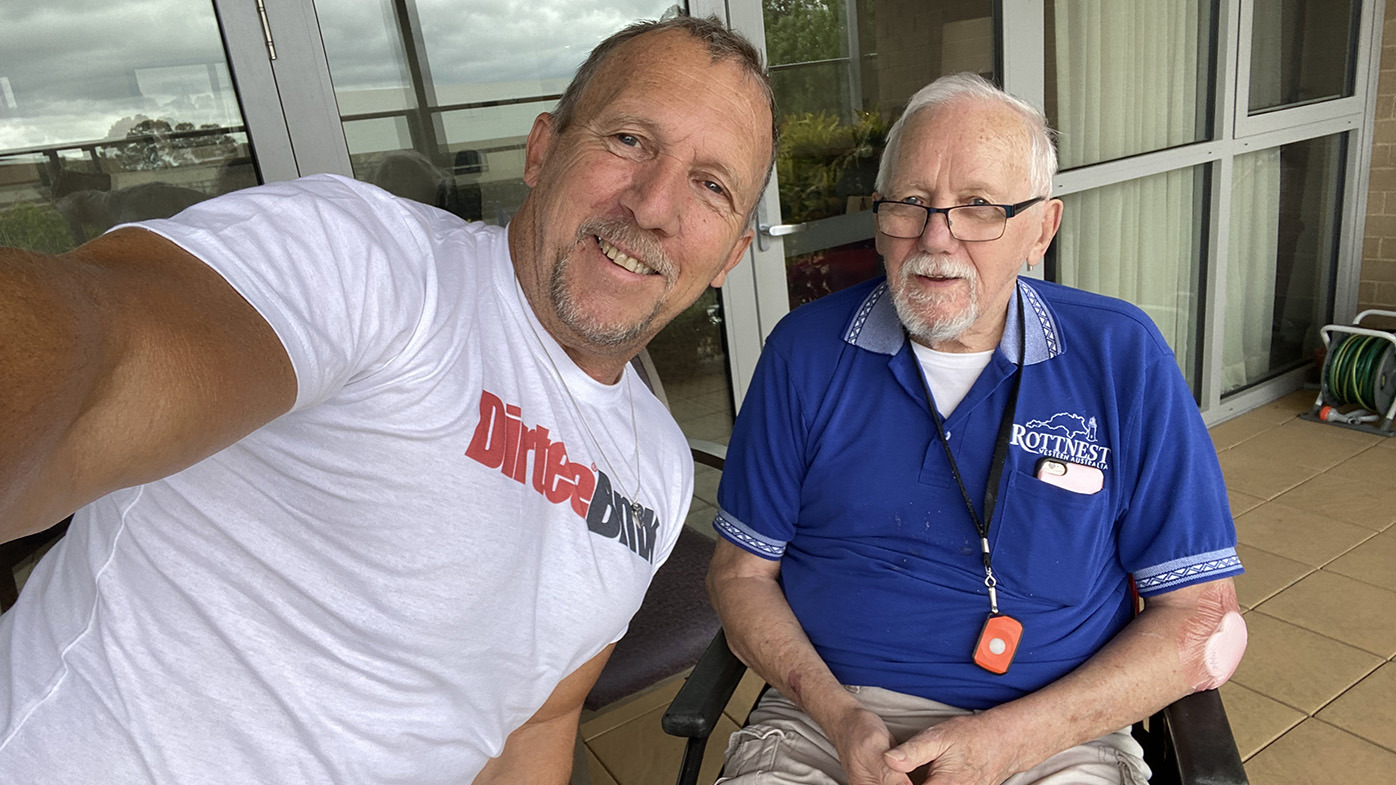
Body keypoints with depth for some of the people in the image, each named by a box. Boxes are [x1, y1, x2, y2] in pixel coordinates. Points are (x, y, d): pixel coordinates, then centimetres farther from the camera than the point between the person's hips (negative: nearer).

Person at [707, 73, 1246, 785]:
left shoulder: (1122, 358, -4)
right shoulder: (806, 351, -1)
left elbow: (1205, 619, -2)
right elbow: (740, 572, 3)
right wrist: (839, 716, -12)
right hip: (826, 713, 1)